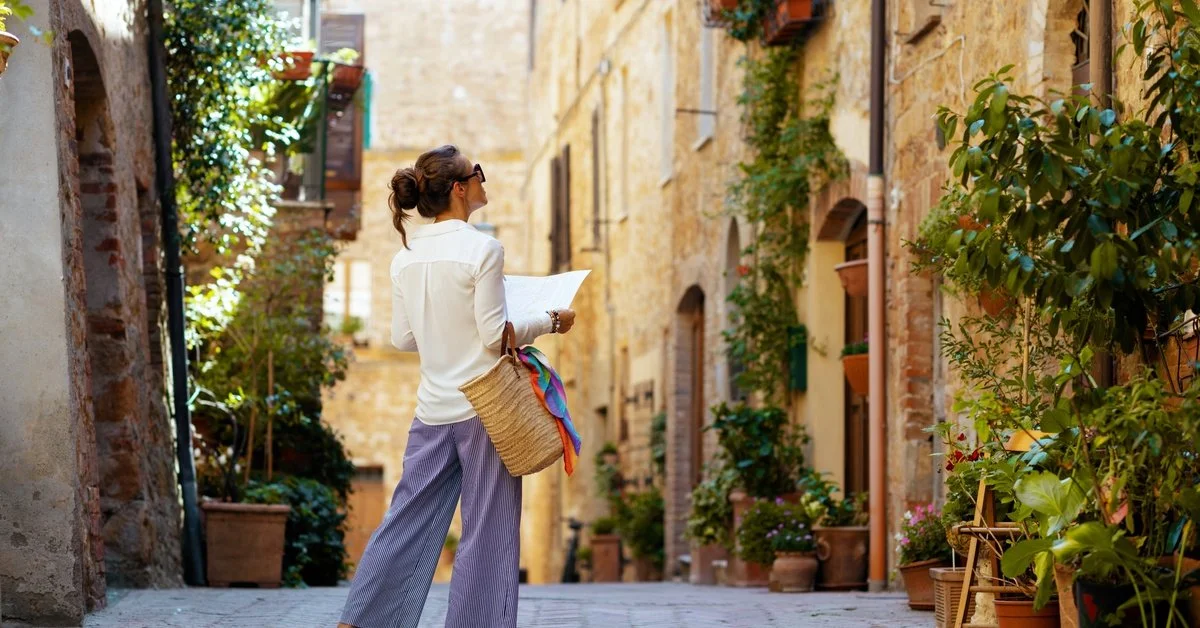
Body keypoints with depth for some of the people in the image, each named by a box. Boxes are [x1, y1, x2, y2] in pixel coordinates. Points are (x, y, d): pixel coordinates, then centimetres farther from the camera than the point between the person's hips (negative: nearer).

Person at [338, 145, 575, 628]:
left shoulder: (406, 257, 6)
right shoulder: (482, 249, -13)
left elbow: (402, 339, 11)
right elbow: (495, 336, -14)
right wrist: (548, 322, 1)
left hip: (433, 409, 6)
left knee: (408, 519, 12)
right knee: (488, 531, 3)